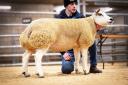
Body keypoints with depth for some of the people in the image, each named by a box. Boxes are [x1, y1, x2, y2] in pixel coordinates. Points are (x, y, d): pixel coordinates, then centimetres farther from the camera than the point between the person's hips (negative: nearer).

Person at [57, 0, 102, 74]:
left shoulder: (80, 16, 1)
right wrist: (63, 53, -16)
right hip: (68, 50, -3)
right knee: (66, 69, -26)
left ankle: (93, 66, -12)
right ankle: (69, 61, 12)